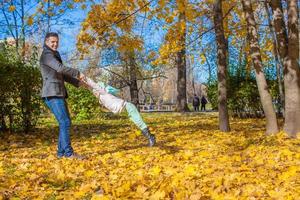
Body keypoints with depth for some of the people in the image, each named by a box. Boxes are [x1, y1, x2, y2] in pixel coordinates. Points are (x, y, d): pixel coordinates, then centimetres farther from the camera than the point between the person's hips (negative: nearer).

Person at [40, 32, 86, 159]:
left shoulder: (54, 55, 25)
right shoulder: (47, 55, -6)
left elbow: (63, 75, 28)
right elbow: (61, 68, -21)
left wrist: (77, 83, 21)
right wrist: (77, 73, -12)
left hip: (59, 94, 10)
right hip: (52, 94, -10)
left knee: (65, 122, 8)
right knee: (65, 122, -14)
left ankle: (61, 152, 12)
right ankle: (69, 152, -12)